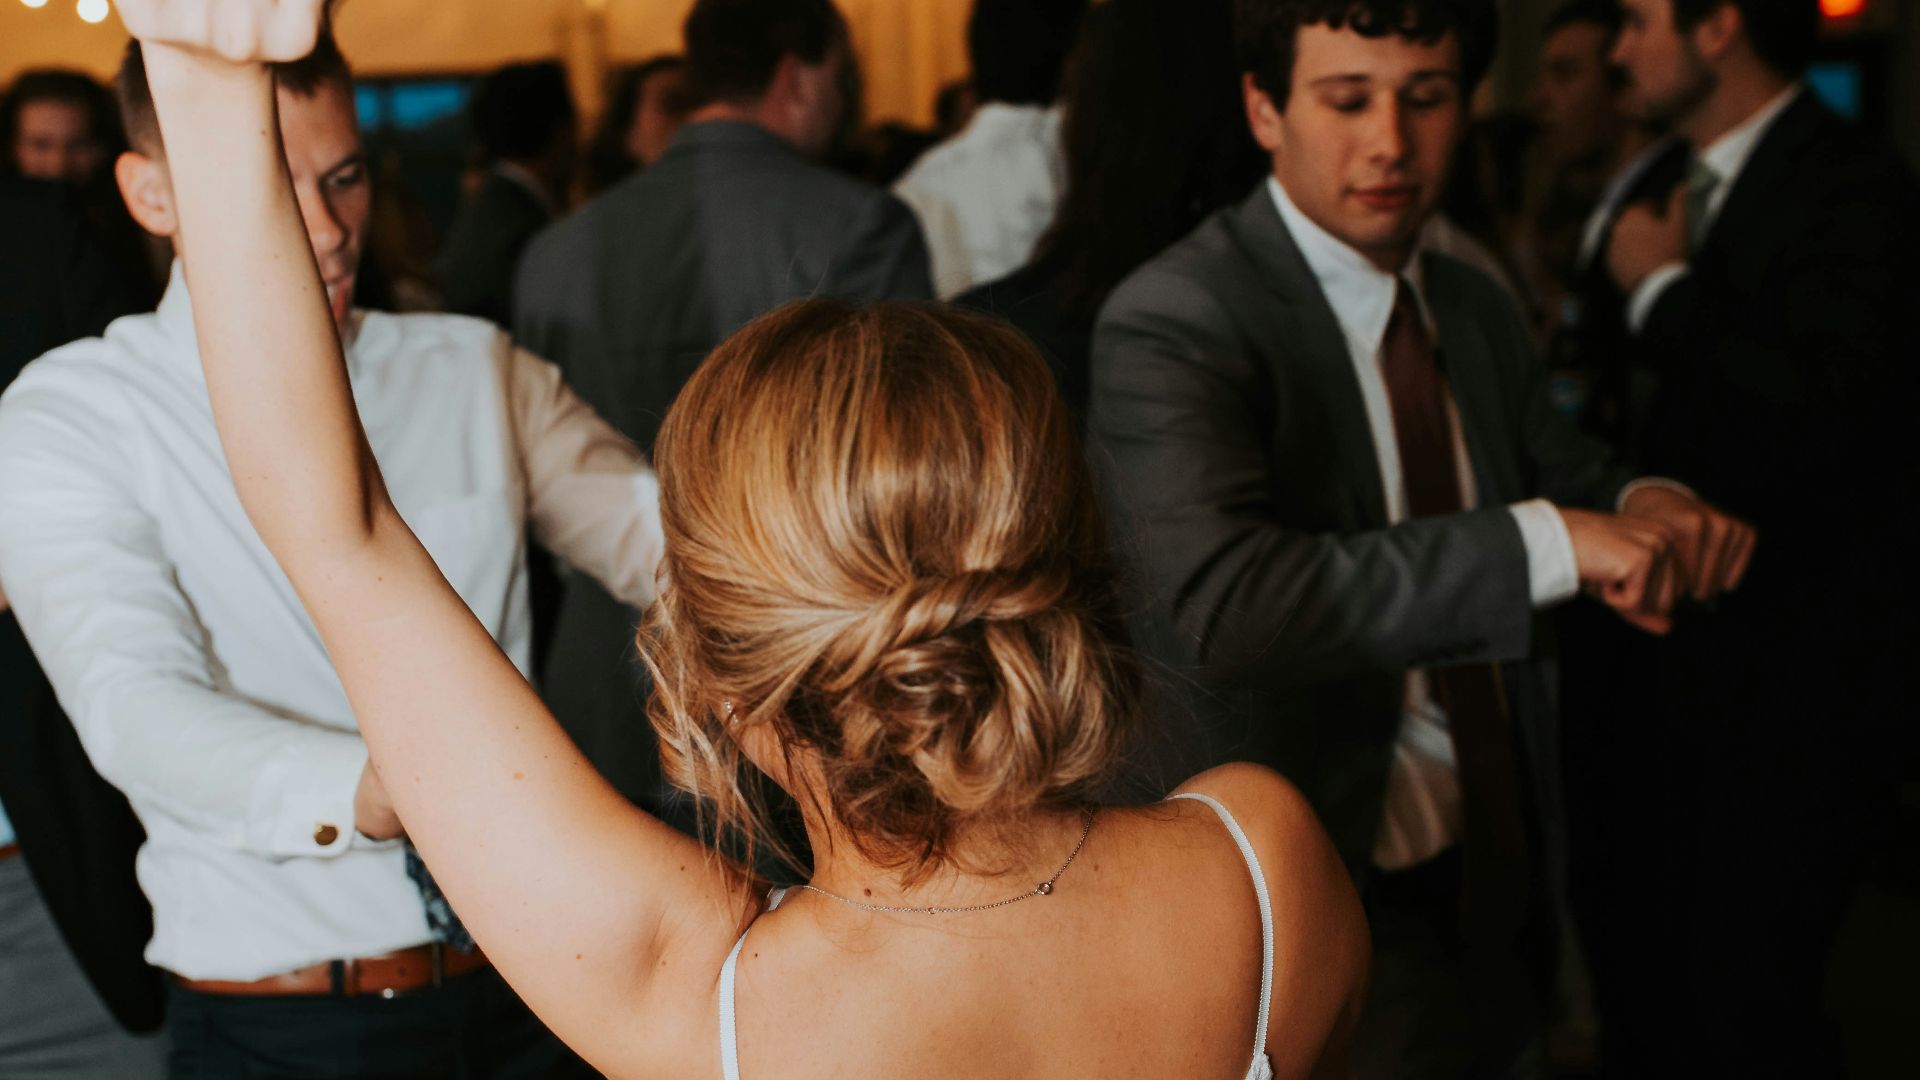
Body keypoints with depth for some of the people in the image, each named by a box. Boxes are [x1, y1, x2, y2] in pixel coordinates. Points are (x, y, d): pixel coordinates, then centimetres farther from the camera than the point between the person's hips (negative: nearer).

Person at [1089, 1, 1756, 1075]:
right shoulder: (1171, 326, -20)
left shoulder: (1478, 309, 4)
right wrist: (1545, 542, -33)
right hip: (1327, 895, -7)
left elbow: (1572, 474, 15)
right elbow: (1225, 605, -34)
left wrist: (1646, 505, -10)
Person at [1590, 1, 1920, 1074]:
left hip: (1799, 675, -9)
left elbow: (1822, 417, -32)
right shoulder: (1697, 182, 11)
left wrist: (1665, 288, -20)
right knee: (1645, 967, 18)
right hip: (1694, 659, 9)